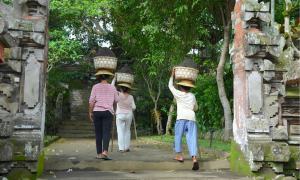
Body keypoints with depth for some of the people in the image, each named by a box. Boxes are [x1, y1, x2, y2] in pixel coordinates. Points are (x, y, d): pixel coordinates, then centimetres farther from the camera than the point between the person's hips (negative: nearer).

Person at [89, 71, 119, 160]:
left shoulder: (95, 87, 2)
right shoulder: (112, 87, 6)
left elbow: (92, 101, -4)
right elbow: (116, 100, 13)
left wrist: (90, 112, 3)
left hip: (97, 111, 1)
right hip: (108, 112, -1)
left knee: (98, 133, 9)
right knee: (106, 132, -6)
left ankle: (99, 153, 13)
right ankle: (105, 152, -24)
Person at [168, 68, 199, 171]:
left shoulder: (178, 94, 7)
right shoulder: (192, 96, 17)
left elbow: (170, 86, 23)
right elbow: (196, 108, 31)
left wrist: (172, 75, 32)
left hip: (181, 118, -2)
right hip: (191, 119, 2)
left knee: (178, 136, 17)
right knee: (192, 139, -5)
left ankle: (179, 156, 22)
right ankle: (194, 159, -20)